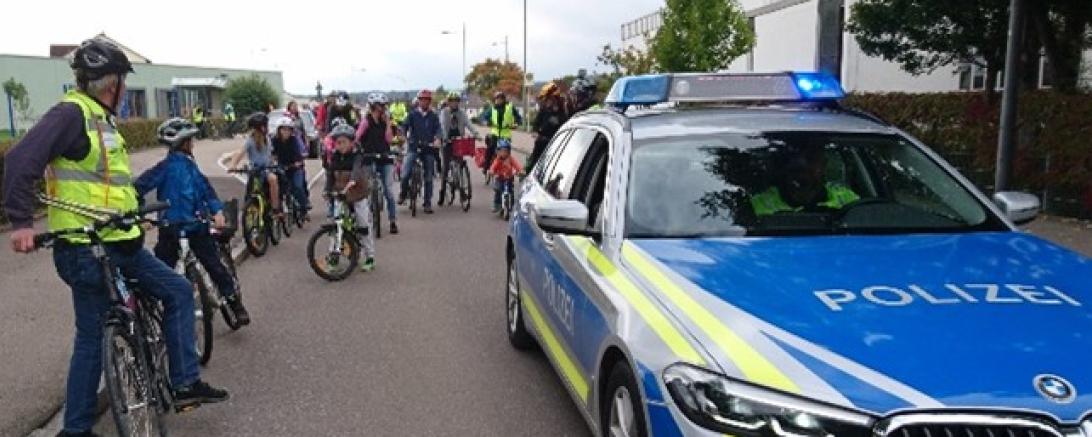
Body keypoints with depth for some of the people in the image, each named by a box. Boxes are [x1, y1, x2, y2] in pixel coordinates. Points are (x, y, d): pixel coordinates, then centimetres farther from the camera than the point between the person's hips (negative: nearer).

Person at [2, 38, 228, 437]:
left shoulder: (101, 120, 17)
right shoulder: (72, 113, -13)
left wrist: (136, 215, 24)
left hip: (120, 244, 9)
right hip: (86, 251, -9)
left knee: (178, 291, 9)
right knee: (93, 337, 0)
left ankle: (186, 383, 12)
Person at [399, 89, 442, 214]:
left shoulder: (433, 116, 6)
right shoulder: (413, 114, 5)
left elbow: (438, 128, -5)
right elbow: (404, 126, -3)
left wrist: (437, 139, -25)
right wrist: (403, 137, -23)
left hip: (428, 148, 1)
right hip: (413, 147, -1)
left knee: (428, 177, 5)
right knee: (405, 174, -16)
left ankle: (427, 203, 15)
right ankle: (403, 194, 10)